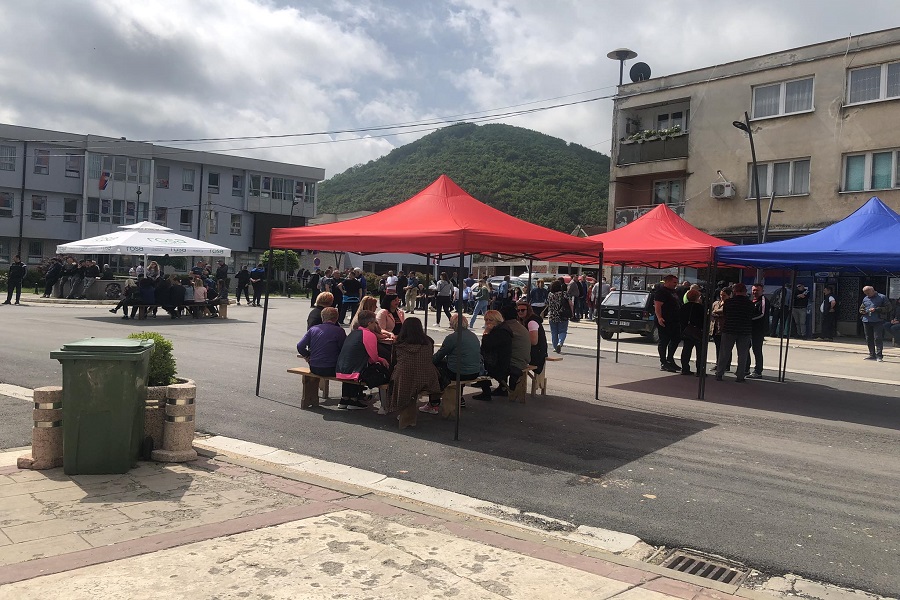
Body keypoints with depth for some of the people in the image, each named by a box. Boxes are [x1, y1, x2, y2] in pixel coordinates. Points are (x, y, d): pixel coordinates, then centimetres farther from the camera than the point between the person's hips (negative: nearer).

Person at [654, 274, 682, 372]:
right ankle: (663, 363, 1)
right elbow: (657, 305, -23)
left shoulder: (672, 291, 18)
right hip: (664, 322, -10)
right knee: (664, 341, -4)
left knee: (676, 339, 14)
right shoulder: (661, 291, -13)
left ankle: (670, 359, 25)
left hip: (674, 321, 10)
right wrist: (659, 317, -34)